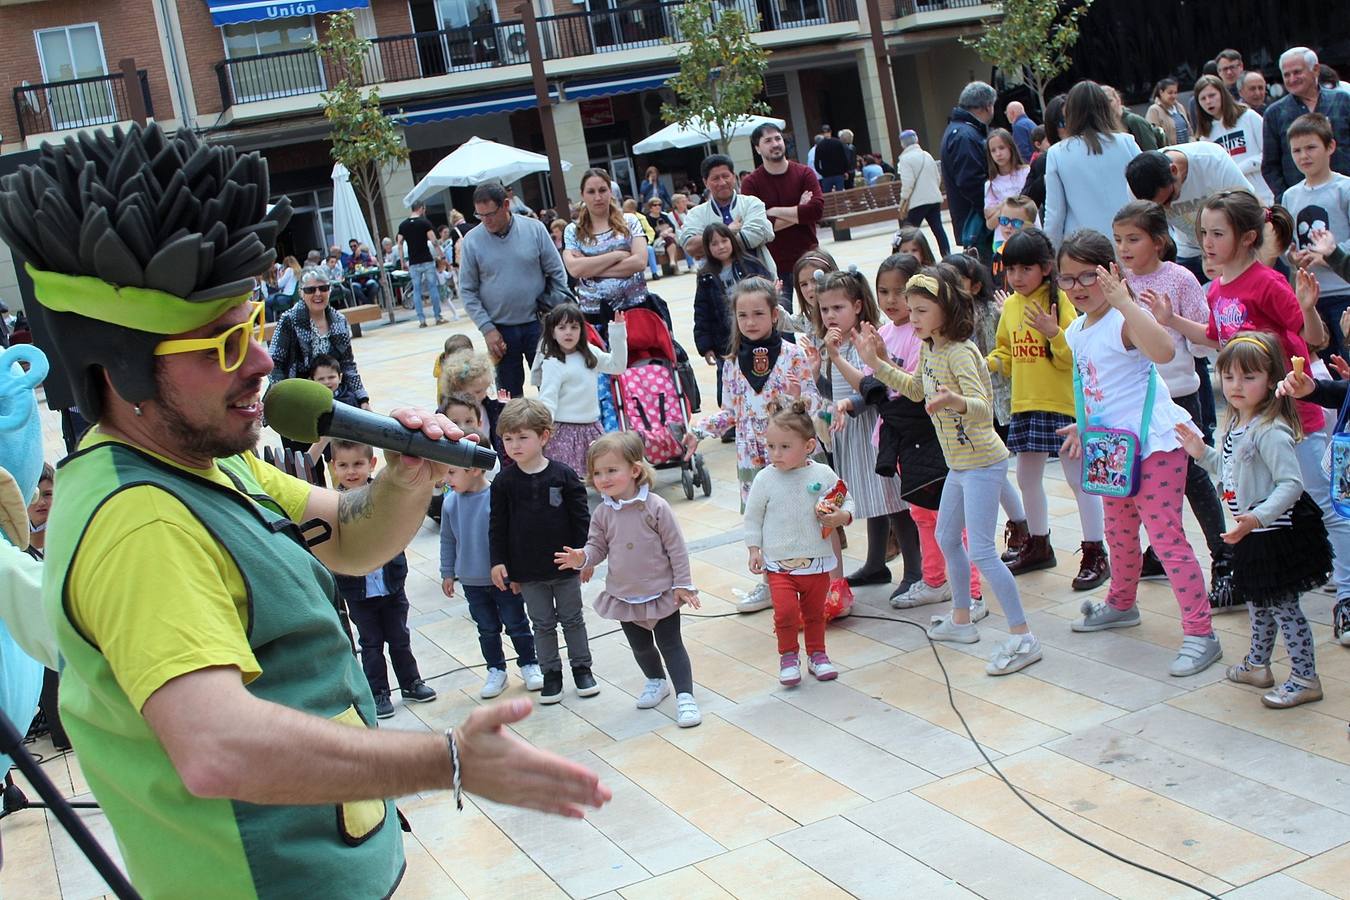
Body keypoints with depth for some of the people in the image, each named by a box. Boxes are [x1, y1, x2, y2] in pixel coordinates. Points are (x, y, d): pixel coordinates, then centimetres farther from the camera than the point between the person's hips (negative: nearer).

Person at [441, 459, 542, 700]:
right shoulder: (450, 502, -5)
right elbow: (448, 540, 7)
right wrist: (447, 573, 10)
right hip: (472, 581, 4)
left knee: (516, 624, 11)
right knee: (487, 629, 16)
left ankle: (529, 665, 28)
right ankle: (496, 670, 30)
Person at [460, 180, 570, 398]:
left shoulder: (534, 229, -3)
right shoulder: (471, 241, -3)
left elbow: (557, 274, 3)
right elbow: (467, 291, 1)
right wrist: (487, 329, -6)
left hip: (537, 324, 0)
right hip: (500, 330, 0)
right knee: (510, 394, 8)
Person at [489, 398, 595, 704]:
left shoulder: (563, 476, -10)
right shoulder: (503, 481, -6)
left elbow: (581, 518, -4)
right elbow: (497, 525, 0)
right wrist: (498, 561, -4)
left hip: (565, 566, -1)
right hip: (528, 571, 1)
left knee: (572, 619, 14)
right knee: (543, 624, 13)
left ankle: (581, 668, 29)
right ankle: (551, 673, 26)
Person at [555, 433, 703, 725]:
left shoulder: (656, 507, -18)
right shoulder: (603, 513, -6)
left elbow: (676, 547, -13)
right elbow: (597, 546, 1)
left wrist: (682, 584, -11)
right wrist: (582, 558, -21)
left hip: (661, 593, -5)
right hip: (623, 596, 5)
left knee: (670, 645, 1)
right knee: (640, 646, 21)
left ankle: (685, 696, 7)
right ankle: (656, 681, 45)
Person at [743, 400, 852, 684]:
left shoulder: (823, 474, -7)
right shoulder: (765, 479, -8)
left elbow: (846, 501, 5)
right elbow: (753, 517, 2)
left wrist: (842, 517, -16)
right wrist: (754, 549, -2)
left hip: (816, 562, 2)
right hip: (778, 563, -2)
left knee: (815, 612, 16)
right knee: (786, 611, -11)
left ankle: (817, 654, 36)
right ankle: (788, 657, 11)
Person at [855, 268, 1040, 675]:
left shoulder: (960, 352, -23)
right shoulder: (929, 349, 5)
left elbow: (982, 408, -34)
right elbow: (916, 388, 23)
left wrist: (955, 401, -55)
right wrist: (877, 364, 16)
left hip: (981, 462, -10)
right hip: (958, 463, 10)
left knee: (981, 550, -12)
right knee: (947, 539, 21)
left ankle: (1023, 637, -6)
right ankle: (962, 619, 36)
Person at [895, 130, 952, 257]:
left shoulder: (905, 158, -9)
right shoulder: (927, 155, 13)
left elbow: (907, 183, -15)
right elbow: (937, 179, 15)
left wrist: (903, 202, -8)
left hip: (917, 201, -7)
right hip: (934, 199, 7)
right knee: (938, 228, 7)